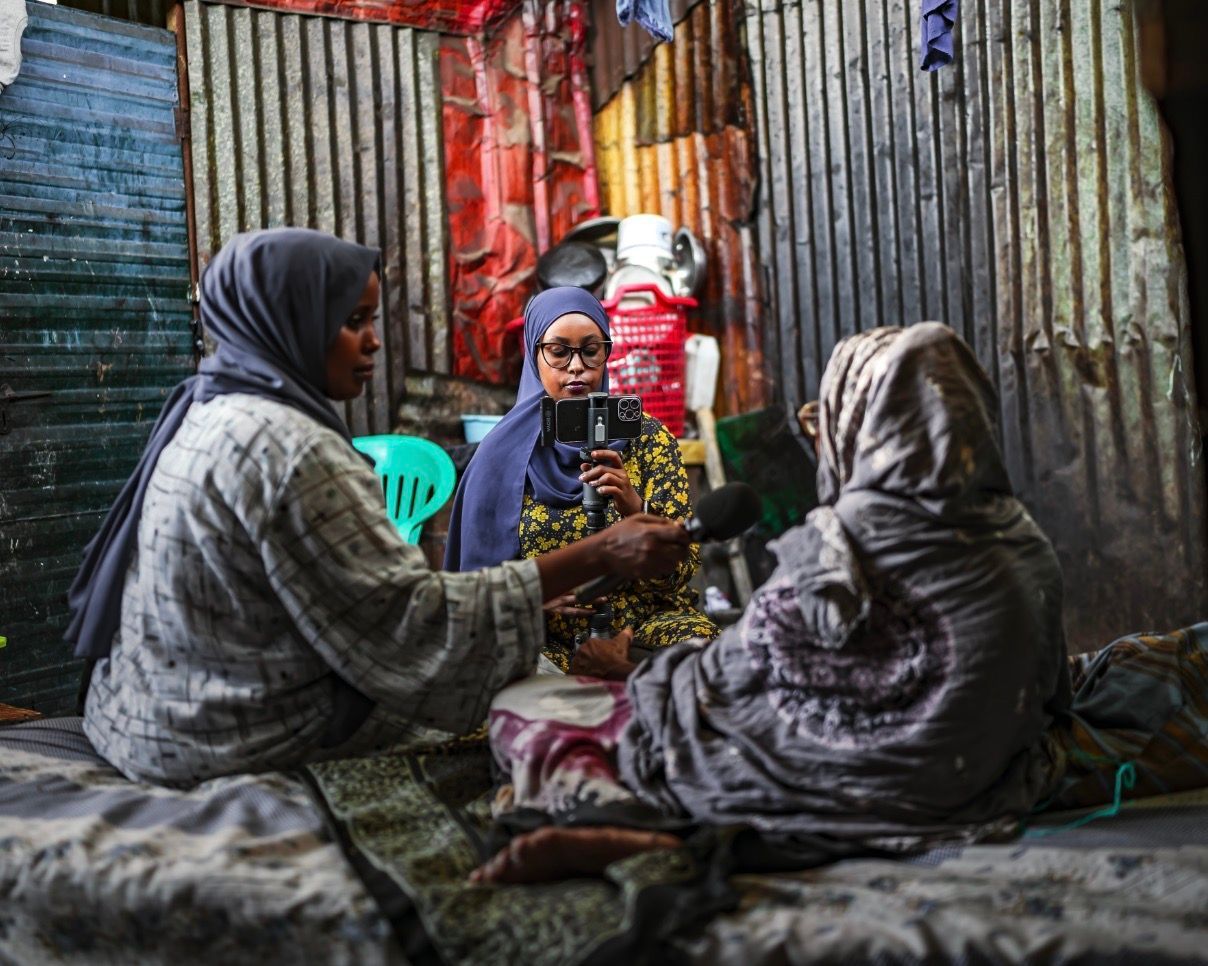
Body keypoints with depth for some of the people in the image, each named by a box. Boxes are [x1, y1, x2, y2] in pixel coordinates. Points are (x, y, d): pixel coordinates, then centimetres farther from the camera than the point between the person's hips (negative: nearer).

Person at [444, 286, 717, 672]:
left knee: (695, 640, -32)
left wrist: (635, 508, -24)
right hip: (547, 637, 0)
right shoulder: (505, 451, 3)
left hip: (646, 622, 0)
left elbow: (681, 567, -5)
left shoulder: (645, 436, 3)